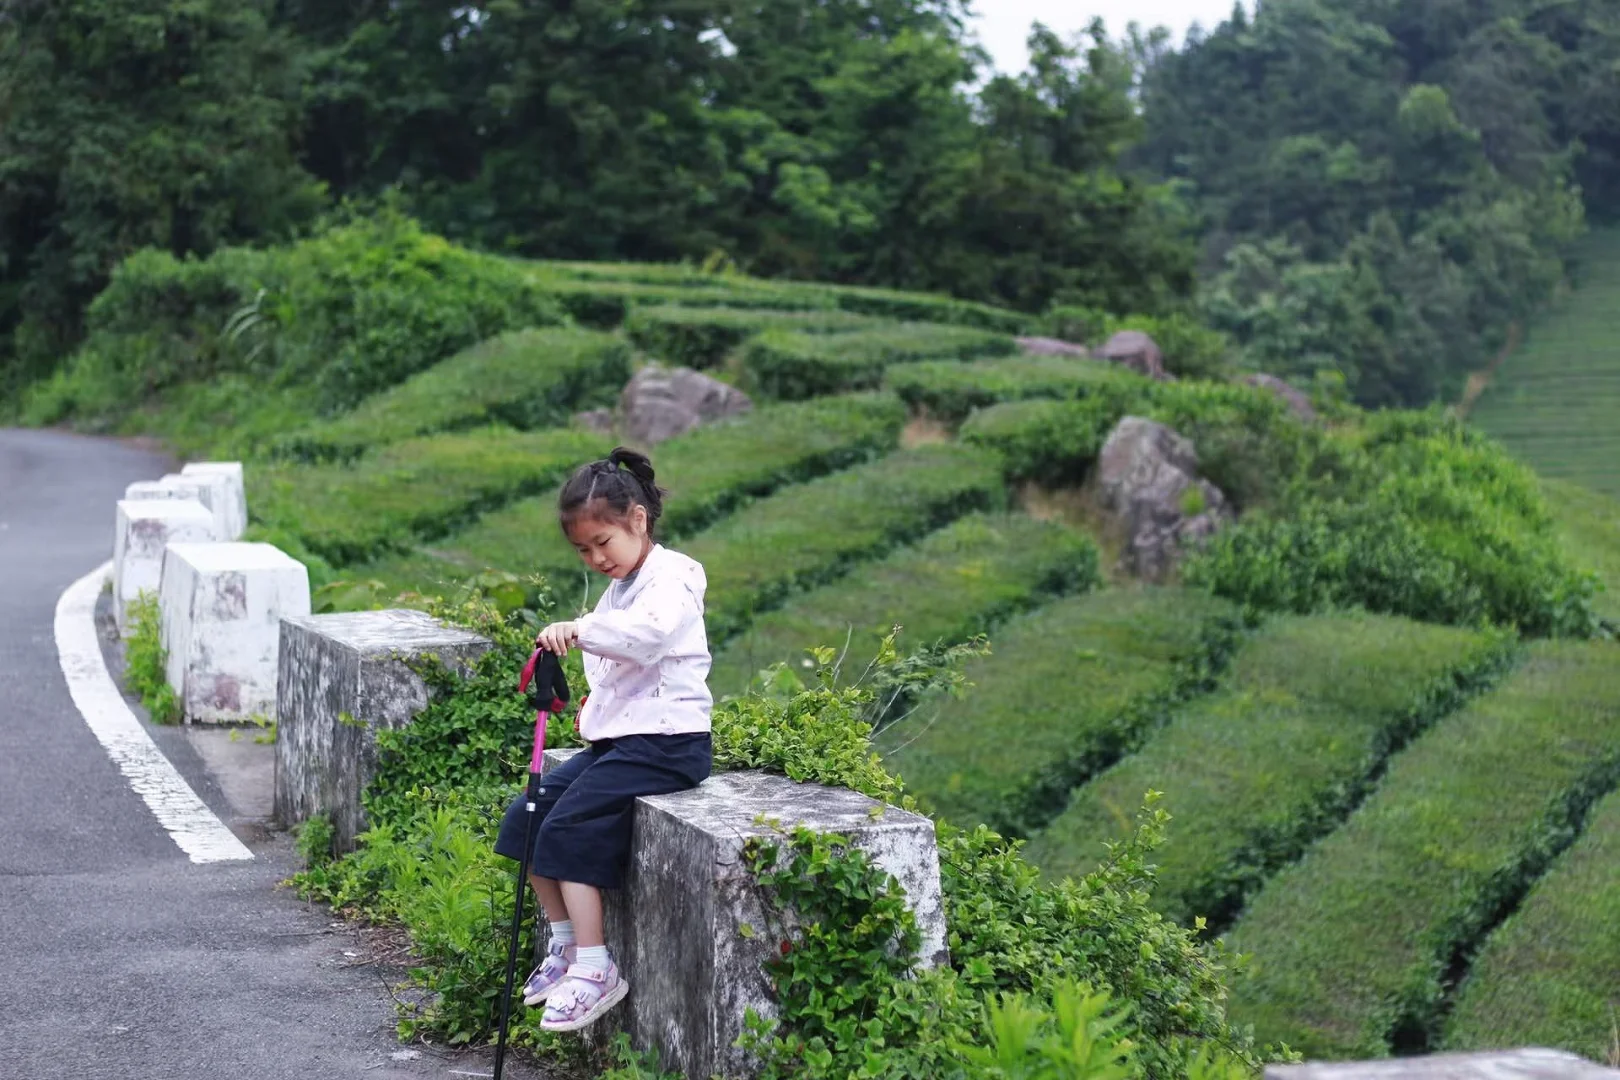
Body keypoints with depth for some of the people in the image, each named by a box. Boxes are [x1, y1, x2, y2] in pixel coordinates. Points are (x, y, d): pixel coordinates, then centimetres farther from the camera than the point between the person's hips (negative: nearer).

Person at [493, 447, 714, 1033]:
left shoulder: (673, 576, -10)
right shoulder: (618, 588, 19)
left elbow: (648, 631, -34)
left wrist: (580, 629, -47)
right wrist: (594, 705, 11)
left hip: (666, 739, -10)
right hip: (616, 737, 10)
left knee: (568, 827, -20)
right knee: (525, 817, 0)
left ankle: (595, 969, -14)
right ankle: (565, 943, 10)